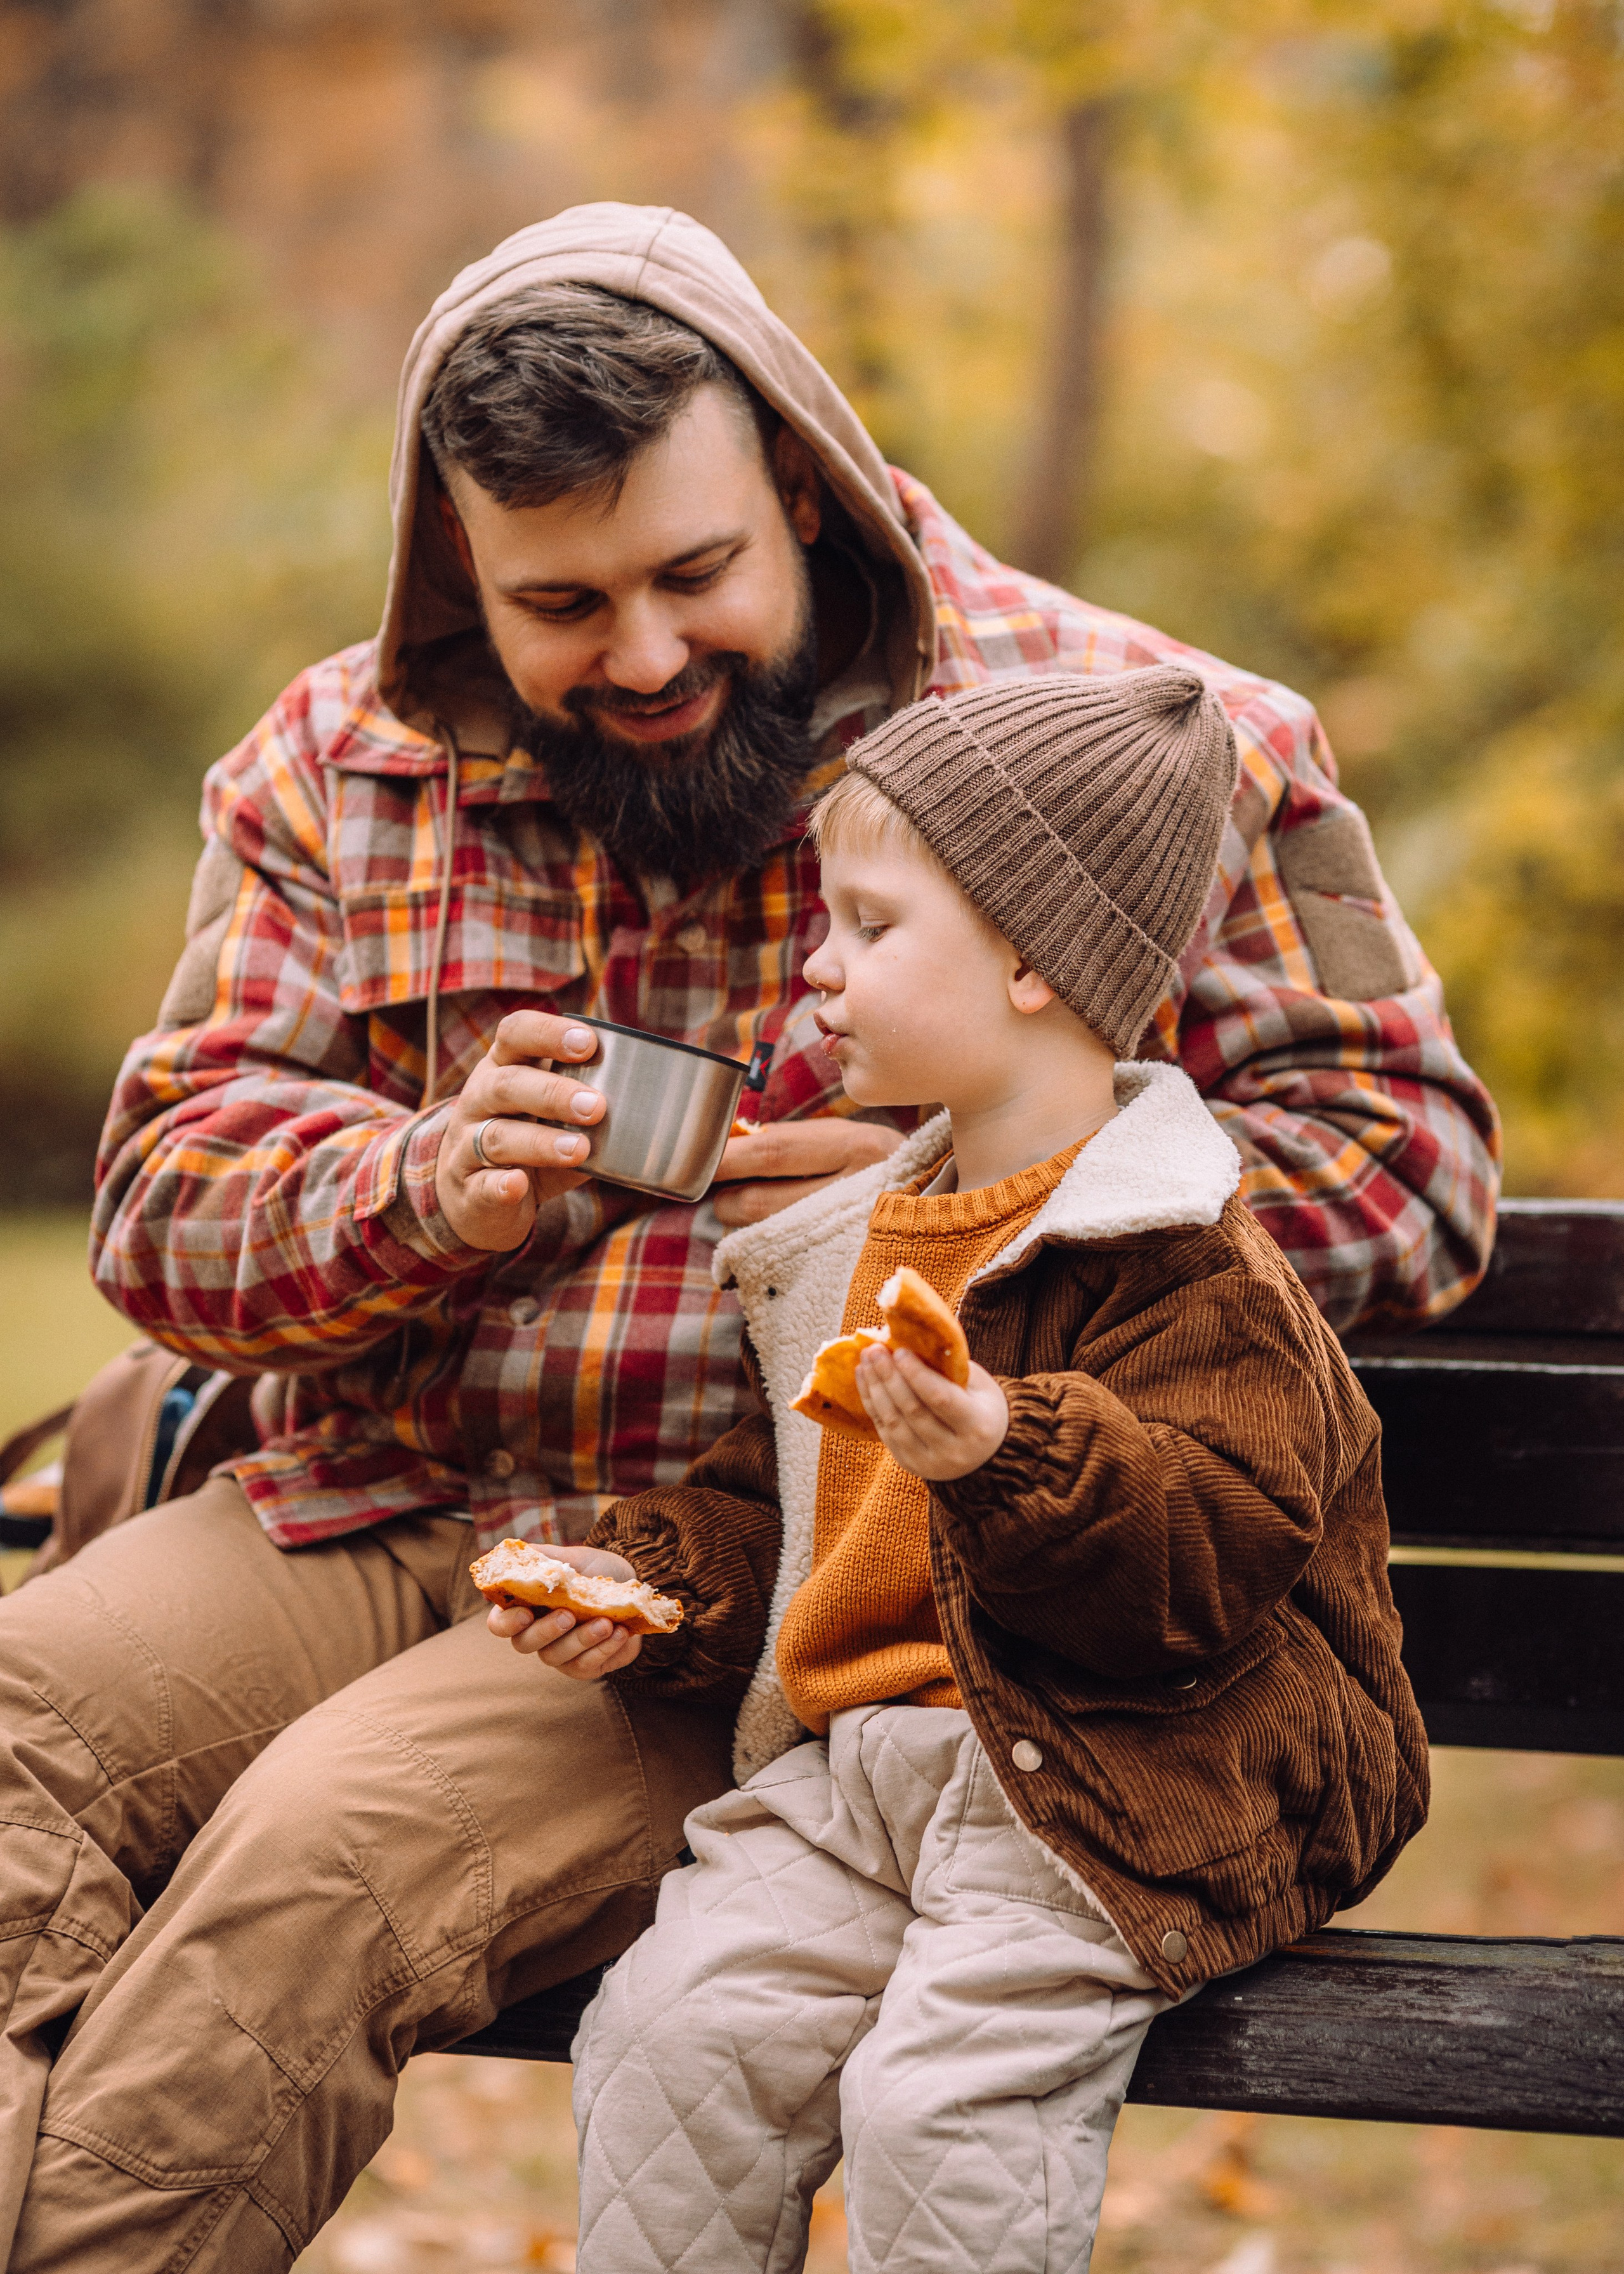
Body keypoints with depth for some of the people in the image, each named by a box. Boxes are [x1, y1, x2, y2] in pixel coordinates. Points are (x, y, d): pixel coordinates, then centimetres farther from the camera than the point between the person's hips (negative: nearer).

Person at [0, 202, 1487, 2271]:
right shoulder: (347, 766, 10)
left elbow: (1404, 1154, -3)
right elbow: (166, 1201, 9)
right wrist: (422, 1189, -14)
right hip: (381, 1520, 5)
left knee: (315, 1861, -28)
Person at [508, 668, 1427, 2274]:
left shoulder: (1184, 1264, -10)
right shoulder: (844, 1249, 16)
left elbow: (1208, 1565, -20)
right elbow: (752, 1506, 25)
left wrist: (1009, 1459, -34)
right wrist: (650, 1589, 5)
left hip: (1105, 1787, -7)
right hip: (855, 1767, 7)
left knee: (933, 2100, -24)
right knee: (675, 2025, -13)